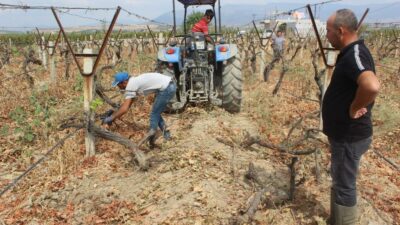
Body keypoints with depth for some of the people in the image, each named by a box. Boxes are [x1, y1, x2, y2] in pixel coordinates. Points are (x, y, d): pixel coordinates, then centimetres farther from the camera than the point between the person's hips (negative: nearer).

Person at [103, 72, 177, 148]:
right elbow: (127, 104, 28)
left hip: (166, 88, -9)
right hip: (171, 85, 9)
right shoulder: (134, 82, 18)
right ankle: (166, 133, 22)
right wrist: (114, 114, 27)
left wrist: (111, 118, -2)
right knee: (156, 114, 19)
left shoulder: (130, 86, -10)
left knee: (154, 114, 2)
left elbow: (124, 109, -14)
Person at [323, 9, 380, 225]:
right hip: (343, 133, 10)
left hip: (350, 136, -10)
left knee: (344, 187, 4)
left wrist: (354, 108, -27)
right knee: (339, 181, 23)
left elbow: (372, 86, -43)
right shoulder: (349, 53, 8)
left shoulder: (355, 54, -24)